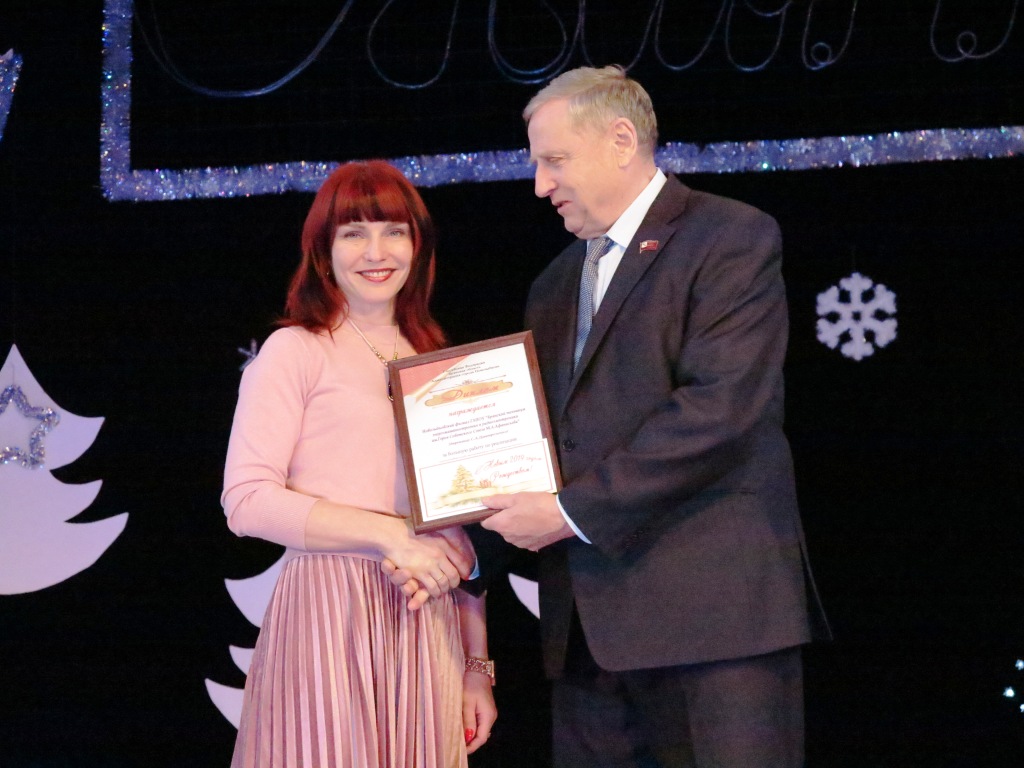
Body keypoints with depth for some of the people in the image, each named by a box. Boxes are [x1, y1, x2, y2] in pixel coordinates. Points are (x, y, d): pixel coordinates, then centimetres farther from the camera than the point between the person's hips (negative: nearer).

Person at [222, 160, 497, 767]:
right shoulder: (295, 352, 0)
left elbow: (459, 530, 16)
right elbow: (248, 501, -10)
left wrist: (478, 665, 12)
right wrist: (391, 535, -14)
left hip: (426, 622, 5)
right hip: (328, 613, -5)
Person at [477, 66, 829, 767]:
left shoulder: (732, 239, -3)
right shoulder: (556, 286, 23)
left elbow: (721, 409, -15)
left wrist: (574, 512, -14)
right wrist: (478, 547, 5)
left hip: (714, 601, -7)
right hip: (589, 621, 7)